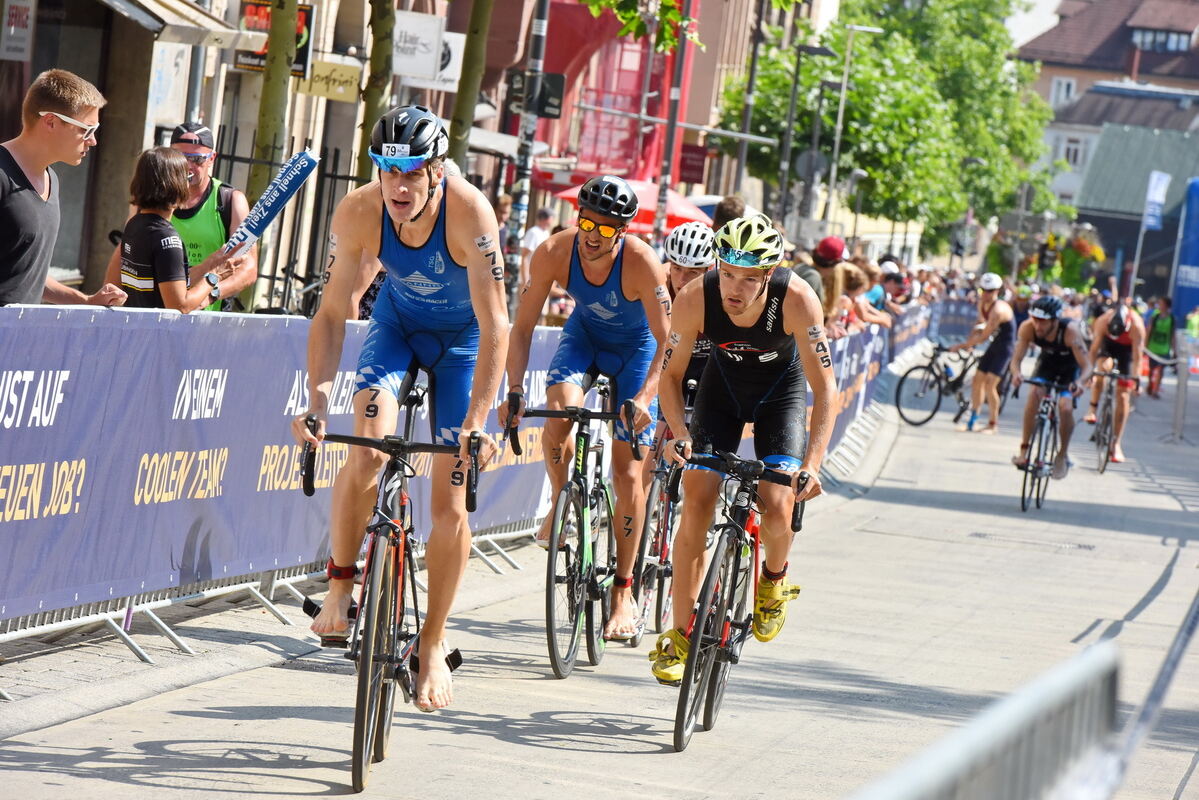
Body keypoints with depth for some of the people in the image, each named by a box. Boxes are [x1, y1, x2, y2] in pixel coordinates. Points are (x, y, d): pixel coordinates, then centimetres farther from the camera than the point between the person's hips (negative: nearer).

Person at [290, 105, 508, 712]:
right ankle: (340, 583, -4)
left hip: (462, 338, -2)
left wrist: (477, 423, -42)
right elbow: (333, 311, -19)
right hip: (397, 323, 2)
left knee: (451, 504, -5)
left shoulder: (469, 212, -34)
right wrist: (316, 401, -31)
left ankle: (433, 646, 9)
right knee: (368, 451, -25)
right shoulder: (358, 212, -26)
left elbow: (494, 325, -34)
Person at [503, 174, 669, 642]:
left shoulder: (641, 263, -33)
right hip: (584, 335, 2)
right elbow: (523, 326, -20)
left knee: (627, 471, -8)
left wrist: (645, 398, -47)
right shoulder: (553, 253, -26)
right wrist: (515, 388, -32)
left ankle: (623, 594, 1)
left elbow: (667, 341, -32)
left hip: (635, 347, -2)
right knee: (560, 412, -30)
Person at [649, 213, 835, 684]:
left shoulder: (797, 301, -34)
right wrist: (679, 433, -33)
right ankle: (678, 637, 0)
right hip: (722, 385, 1)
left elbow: (824, 388, -29)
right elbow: (670, 374, -16)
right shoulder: (695, 300, -30)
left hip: (781, 389, -1)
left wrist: (813, 462, -39)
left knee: (776, 507, -20)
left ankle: (774, 578, 15)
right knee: (696, 504, -11)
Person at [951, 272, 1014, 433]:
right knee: (977, 380, 7)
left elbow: (984, 336, -27)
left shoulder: (998, 310, -28)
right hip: (994, 345, 9)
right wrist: (969, 340, 3)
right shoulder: (982, 304, -1)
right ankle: (973, 420, 19)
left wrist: (962, 346, -21)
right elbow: (980, 322, 19)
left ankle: (993, 424, -3)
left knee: (990, 384, -15)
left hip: (1004, 348, -9)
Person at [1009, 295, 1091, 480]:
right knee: (1034, 395, -25)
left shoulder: (1070, 331, -37)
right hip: (1047, 363, 2)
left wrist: (1080, 382, -58)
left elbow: (1086, 366, -37)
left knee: (1066, 407, -21)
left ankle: (1063, 454, 4)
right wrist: (1016, 374, -52)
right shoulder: (1027, 328, -30)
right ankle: (1024, 450, -16)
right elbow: (1016, 359, -29)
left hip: (1070, 369, -2)